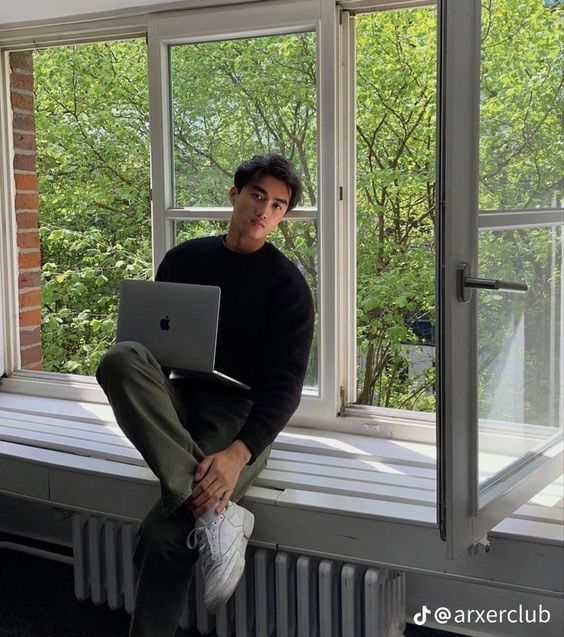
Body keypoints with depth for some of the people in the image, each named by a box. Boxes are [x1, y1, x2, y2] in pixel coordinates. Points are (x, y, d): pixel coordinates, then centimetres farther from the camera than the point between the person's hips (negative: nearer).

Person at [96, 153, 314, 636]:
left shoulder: (287, 284, -2)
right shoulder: (185, 259, 11)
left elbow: (284, 383, -12)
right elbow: (150, 337, 16)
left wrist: (239, 453, -29)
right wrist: (137, 381, -9)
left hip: (243, 416, -4)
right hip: (179, 403, 4)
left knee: (164, 535, -33)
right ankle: (215, 512, -42)